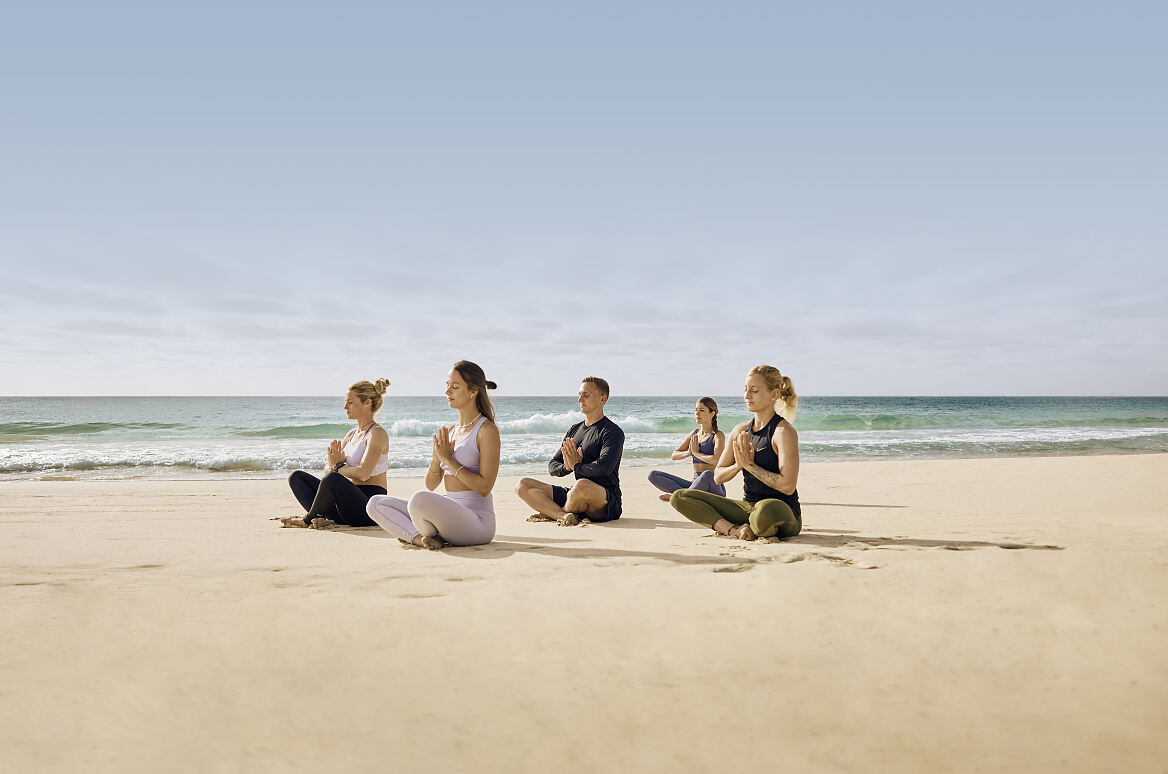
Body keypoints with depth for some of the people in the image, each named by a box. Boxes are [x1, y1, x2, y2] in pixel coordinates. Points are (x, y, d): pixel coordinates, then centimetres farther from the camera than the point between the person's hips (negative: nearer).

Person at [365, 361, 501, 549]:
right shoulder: (450, 431, 15)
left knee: (419, 499, -36)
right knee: (375, 504, 1)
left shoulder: (487, 430, -7)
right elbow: (431, 485, 16)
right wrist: (436, 460, -5)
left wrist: (448, 459, -12)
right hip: (449, 514, 8)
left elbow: (484, 487, -15)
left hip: (476, 519, -8)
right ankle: (419, 537, -18)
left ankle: (429, 536, -6)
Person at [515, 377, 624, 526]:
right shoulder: (574, 430, 17)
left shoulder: (613, 432, -6)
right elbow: (552, 466, 14)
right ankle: (564, 515, -25)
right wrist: (566, 467, -9)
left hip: (607, 502, -7)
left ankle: (551, 512, -9)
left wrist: (576, 467, -9)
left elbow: (604, 467, -24)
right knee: (522, 485, -2)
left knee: (583, 485, -42)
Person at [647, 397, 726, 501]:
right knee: (653, 475, -5)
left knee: (707, 475, -43)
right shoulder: (694, 434, 14)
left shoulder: (718, 435, -4)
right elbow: (674, 455, 14)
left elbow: (717, 461, -21)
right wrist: (688, 452, -6)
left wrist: (696, 453, -7)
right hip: (696, 484, 6)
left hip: (713, 488, -6)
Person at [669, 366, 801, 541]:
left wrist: (750, 465, -15)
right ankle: (734, 530, -19)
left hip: (784, 511, -6)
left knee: (767, 510, -45)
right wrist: (738, 465, -9)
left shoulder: (783, 432, -11)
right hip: (748, 507, 6)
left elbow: (787, 486, -21)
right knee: (679, 497, -3)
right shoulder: (740, 431, 10)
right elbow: (718, 476, 12)